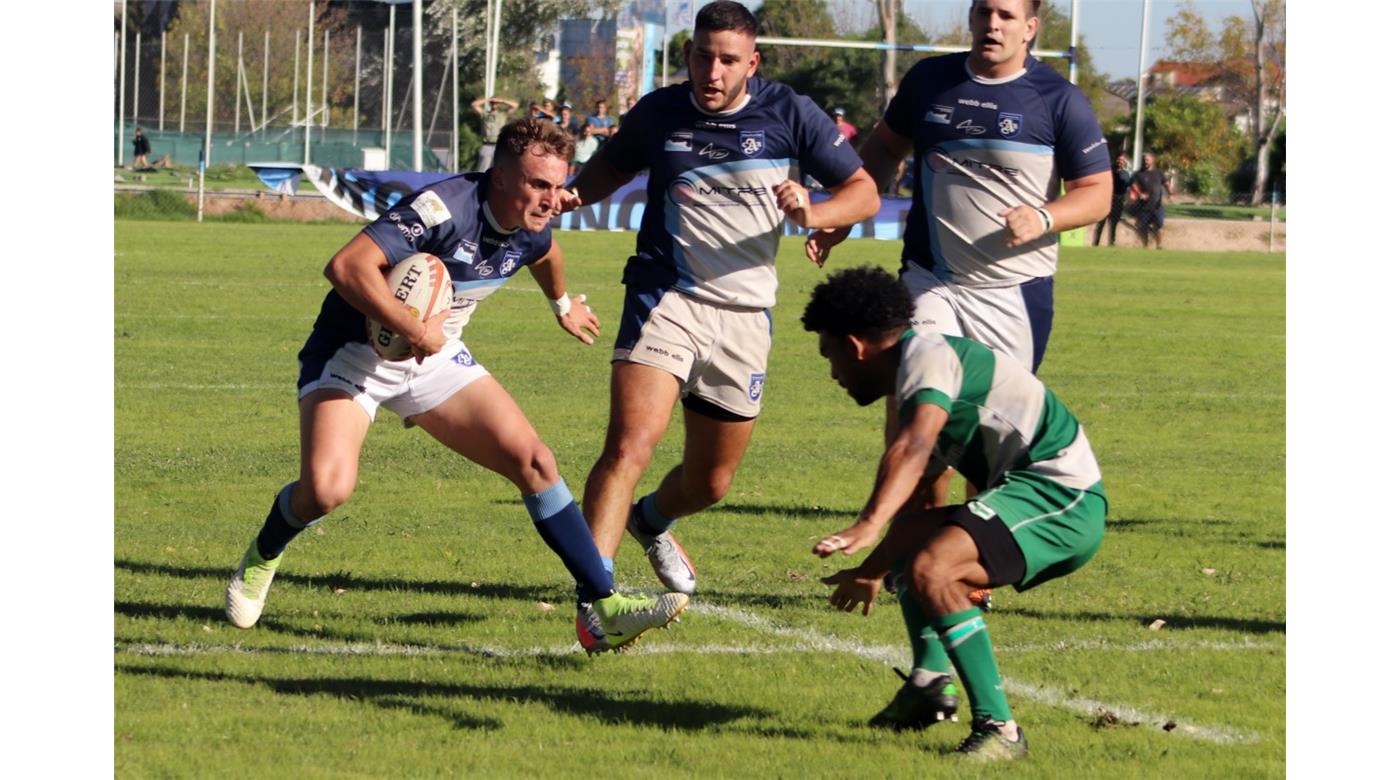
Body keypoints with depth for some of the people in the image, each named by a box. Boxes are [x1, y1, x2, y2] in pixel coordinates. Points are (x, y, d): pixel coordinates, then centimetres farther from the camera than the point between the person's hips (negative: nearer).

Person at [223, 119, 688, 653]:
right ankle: (262, 556, 11)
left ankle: (606, 607, -4)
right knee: (326, 490, -25)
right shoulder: (444, 208, -29)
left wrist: (563, 304, 44)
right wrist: (415, 331, -35)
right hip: (354, 352, -7)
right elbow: (347, 267, -38)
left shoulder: (529, 231, -3)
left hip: (436, 358, 7)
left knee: (533, 462, -8)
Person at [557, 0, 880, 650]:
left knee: (710, 482, 15)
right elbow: (613, 165, 21)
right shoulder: (659, 113, 1)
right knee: (629, 446, -24)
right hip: (666, 298, -2)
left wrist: (813, 214, -18)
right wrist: (574, 194, -1)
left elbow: (863, 192, 2)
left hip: (744, 315, 2)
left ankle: (652, 521, 50)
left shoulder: (789, 115, -2)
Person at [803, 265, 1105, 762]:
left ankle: (998, 729, -28)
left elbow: (913, 448, -31)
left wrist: (869, 526, -44)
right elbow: (911, 501, 33)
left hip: (1060, 493, -11)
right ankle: (932, 686, 18)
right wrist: (872, 570, 42)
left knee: (929, 569, -28)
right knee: (910, 535, 25)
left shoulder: (927, 354, -11)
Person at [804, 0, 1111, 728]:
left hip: (1014, 291, -2)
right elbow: (882, 150, 23)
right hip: (931, 281, 2)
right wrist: (838, 219, 14)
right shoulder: (929, 81, 7)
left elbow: (1097, 191, 0)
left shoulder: (1059, 101, -2)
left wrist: (1044, 216, -19)